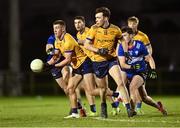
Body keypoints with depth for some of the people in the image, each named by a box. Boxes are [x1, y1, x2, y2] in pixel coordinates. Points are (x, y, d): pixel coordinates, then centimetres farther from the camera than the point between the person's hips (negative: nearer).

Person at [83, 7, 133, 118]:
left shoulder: (115, 29, -6)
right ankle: (103, 106, 40)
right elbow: (86, 45, -7)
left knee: (120, 83, -19)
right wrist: (98, 50, -21)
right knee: (103, 88, 11)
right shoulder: (94, 29, -8)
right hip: (98, 61, 1)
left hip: (111, 60, 0)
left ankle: (128, 108, -17)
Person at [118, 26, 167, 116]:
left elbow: (149, 58, 1)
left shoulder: (139, 45, -9)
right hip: (129, 74, 3)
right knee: (144, 98, 10)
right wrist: (132, 67, -29)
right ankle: (158, 106, 35)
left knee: (132, 87, -31)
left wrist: (153, 70, -12)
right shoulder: (121, 47, -7)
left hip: (141, 73, -3)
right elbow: (122, 64, -11)